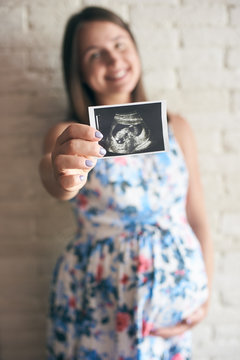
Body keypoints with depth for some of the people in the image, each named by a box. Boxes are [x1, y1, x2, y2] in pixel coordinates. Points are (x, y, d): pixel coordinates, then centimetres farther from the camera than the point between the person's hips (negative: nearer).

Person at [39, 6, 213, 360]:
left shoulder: (176, 127, 3)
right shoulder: (69, 135, -6)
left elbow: (197, 218, 5)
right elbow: (53, 179, -29)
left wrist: (206, 292, -2)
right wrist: (63, 179, -51)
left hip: (174, 289, 3)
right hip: (97, 298, -2)